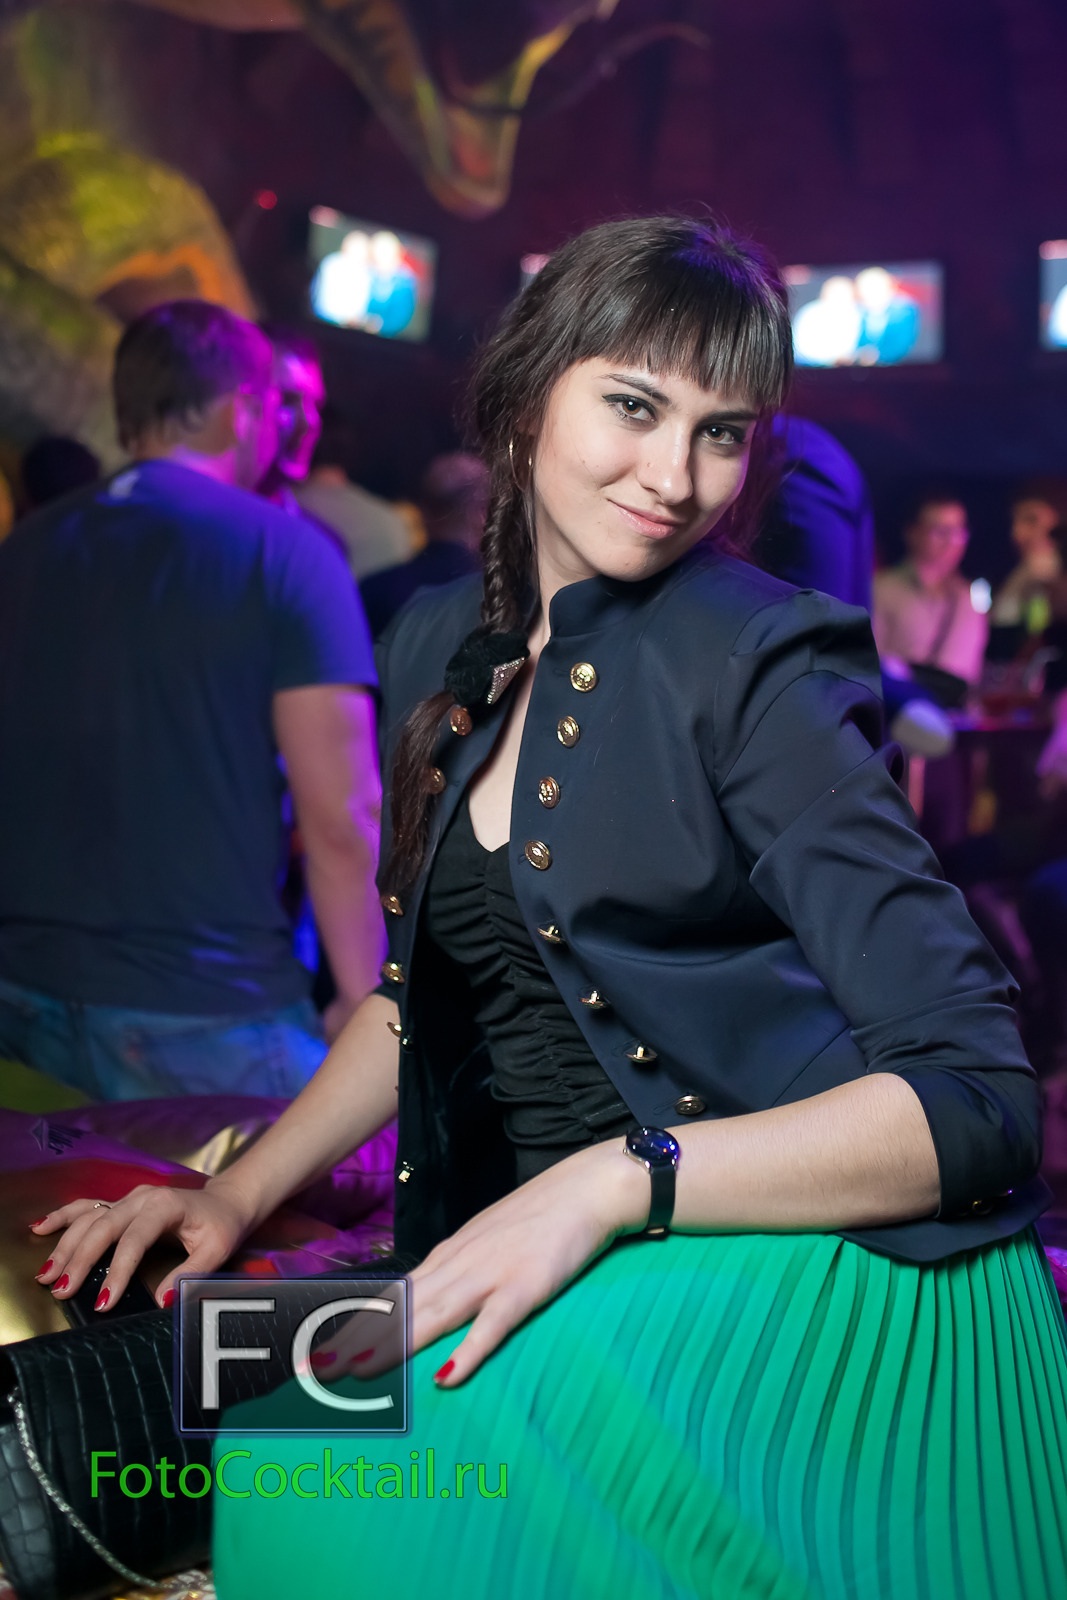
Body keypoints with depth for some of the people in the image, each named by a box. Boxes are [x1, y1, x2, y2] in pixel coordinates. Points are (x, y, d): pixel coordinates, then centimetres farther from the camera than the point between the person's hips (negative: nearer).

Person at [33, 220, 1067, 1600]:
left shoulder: (762, 663, -11)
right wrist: (242, 1190, 9)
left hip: (825, 1270, -5)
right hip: (578, 1279, 5)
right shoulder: (441, 647, 9)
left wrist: (616, 1180, -25)